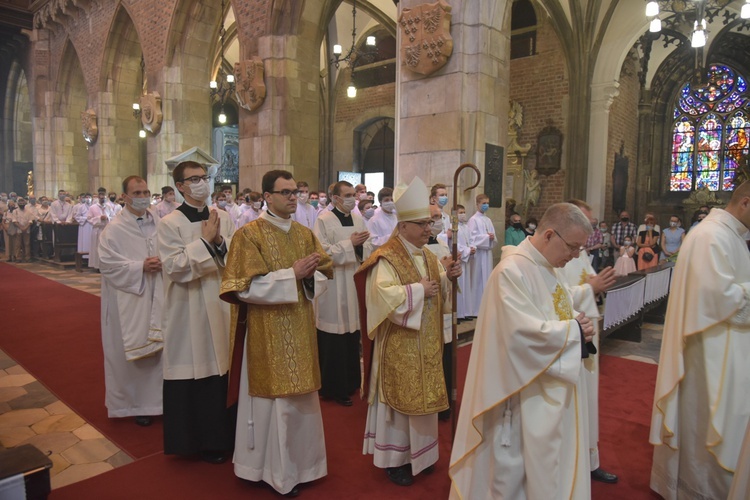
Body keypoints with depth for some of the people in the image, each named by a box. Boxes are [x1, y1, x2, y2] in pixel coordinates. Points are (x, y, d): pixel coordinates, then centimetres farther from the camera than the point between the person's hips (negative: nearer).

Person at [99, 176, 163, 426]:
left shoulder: (158, 223, 6)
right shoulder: (114, 229, -6)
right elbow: (108, 263, -11)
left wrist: (163, 263, -10)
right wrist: (140, 267, -20)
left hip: (156, 299, 4)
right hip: (128, 301, -4)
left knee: (156, 347, 8)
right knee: (131, 352, 5)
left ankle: (154, 399, 23)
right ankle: (133, 403, 21)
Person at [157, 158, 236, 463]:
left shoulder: (223, 218, 6)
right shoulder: (170, 224, -7)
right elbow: (174, 267, -16)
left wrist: (220, 241, -15)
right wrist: (204, 241, -17)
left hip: (220, 308, 4)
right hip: (188, 311, -4)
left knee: (220, 369, 12)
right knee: (191, 375, 5)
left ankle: (219, 435, 29)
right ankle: (195, 439, 24)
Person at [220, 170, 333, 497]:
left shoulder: (305, 234, 8)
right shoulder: (249, 234, -10)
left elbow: (323, 276, 8)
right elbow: (246, 286, -18)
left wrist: (310, 276, -15)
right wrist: (291, 275, -23)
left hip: (301, 329, 6)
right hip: (268, 332, -6)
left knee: (300, 398, 15)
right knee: (275, 399, 6)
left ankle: (299, 462, 35)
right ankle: (277, 471, 24)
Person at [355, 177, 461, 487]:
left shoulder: (428, 256, 8)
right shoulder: (387, 258, -17)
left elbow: (438, 291, 17)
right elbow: (383, 295, -30)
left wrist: (448, 276, -2)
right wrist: (418, 290, -24)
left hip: (426, 342, 8)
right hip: (399, 345, -8)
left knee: (421, 394, 17)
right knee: (399, 396, 5)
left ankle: (418, 452, 35)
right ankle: (394, 458, 23)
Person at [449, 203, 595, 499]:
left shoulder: (548, 268, 7)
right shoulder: (513, 270, -22)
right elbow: (524, 331, -29)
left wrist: (578, 326, -5)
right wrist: (574, 330, -17)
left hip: (552, 386, 9)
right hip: (524, 391, -9)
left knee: (550, 463, 22)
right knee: (514, 467, 9)